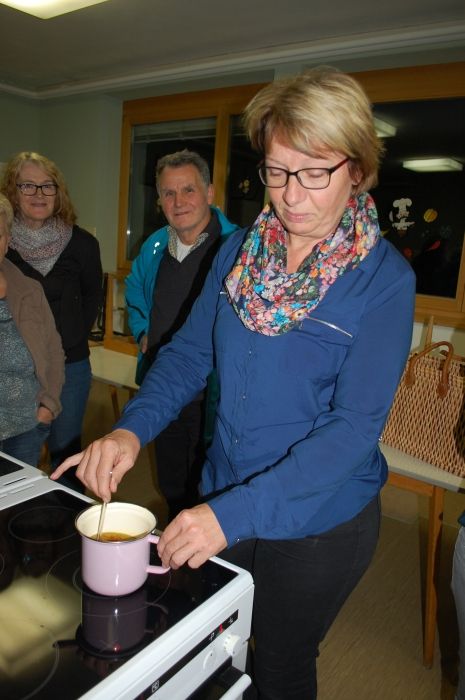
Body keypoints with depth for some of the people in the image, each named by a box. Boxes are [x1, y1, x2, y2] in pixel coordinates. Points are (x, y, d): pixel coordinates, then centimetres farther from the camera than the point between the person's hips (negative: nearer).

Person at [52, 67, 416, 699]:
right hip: (220, 504, 4)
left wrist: (235, 513, -31)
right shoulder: (240, 249, -4)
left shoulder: (383, 279, -17)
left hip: (318, 525, -4)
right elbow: (191, 351, -1)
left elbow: (355, 426, -24)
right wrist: (132, 429, -18)